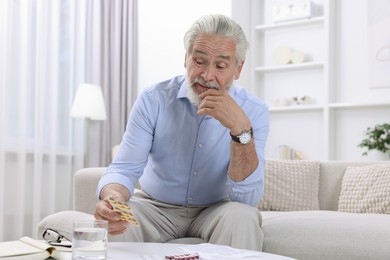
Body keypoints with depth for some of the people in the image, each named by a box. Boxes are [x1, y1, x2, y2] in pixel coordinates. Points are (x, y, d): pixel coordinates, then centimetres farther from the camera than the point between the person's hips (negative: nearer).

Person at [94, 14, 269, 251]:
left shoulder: (253, 111, -14)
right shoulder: (154, 99, -13)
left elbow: (247, 198, -22)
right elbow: (125, 168, -18)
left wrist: (241, 128, -35)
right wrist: (113, 197, -42)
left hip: (215, 209, 1)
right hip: (155, 206, 0)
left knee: (242, 217, -32)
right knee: (112, 222, -30)